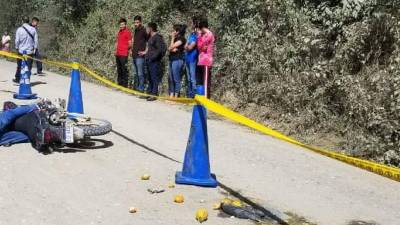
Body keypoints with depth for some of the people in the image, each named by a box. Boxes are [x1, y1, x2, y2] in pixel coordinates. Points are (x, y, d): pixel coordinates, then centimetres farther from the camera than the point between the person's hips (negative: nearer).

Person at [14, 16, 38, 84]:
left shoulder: (19, 29, -6)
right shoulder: (33, 29, -3)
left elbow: (17, 40, -4)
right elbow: (36, 40, -1)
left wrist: (17, 48, 10)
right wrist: (35, 48, 10)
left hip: (21, 51, 0)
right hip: (30, 51, 0)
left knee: (19, 66, 15)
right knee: (29, 67, 4)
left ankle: (17, 79, 25)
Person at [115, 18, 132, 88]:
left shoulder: (127, 32, -7)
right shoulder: (119, 32, 16)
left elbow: (130, 44, -7)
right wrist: (116, 49, 15)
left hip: (124, 54, -8)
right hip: (117, 54, 8)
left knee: (124, 69, -6)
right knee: (119, 69, 12)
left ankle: (125, 84, -3)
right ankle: (120, 84, 20)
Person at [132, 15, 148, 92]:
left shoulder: (143, 30, -10)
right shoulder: (136, 30, 15)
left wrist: (145, 51, -14)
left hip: (140, 55, -9)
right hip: (134, 55, 9)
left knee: (140, 73, -6)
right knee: (135, 73, 16)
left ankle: (141, 88, -2)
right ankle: (135, 87, 24)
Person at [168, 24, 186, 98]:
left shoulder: (181, 39, -8)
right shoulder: (176, 39, 19)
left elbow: (172, 47, -12)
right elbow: (170, 48, 13)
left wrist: (172, 38, -2)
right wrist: (172, 49, -8)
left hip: (178, 60, -10)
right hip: (172, 59, 10)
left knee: (176, 79, -5)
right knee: (170, 79, 10)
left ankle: (176, 96, -1)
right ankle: (171, 95, 15)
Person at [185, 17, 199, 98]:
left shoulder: (197, 35, -10)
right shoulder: (191, 34, 17)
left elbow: (190, 47, -14)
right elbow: (185, 47, 17)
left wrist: (187, 46, 4)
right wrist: (188, 47, -2)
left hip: (193, 59, -9)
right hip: (187, 58, 9)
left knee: (193, 78, -7)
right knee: (188, 78, 13)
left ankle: (193, 94, -4)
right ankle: (189, 93, 19)